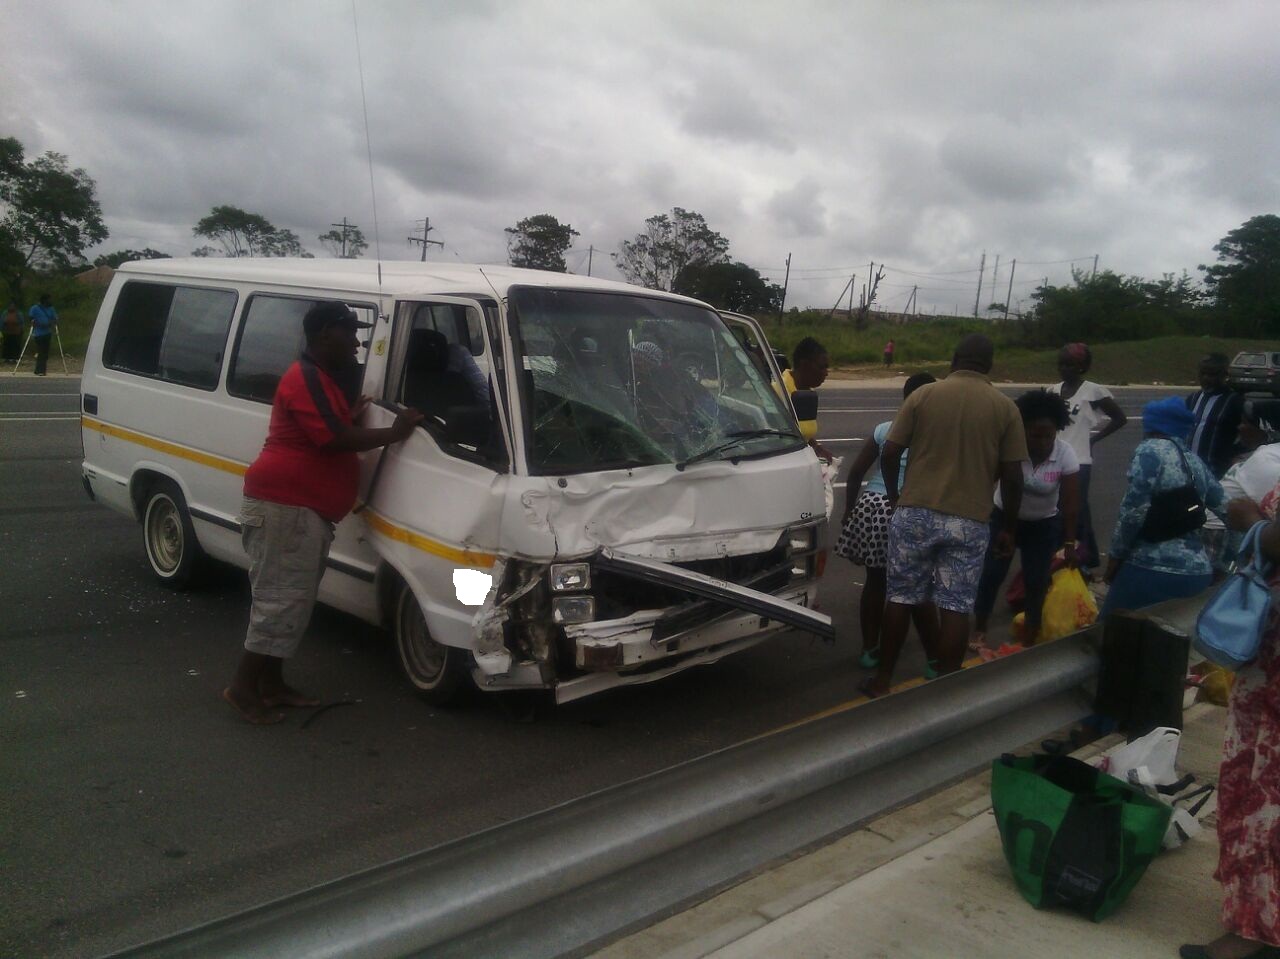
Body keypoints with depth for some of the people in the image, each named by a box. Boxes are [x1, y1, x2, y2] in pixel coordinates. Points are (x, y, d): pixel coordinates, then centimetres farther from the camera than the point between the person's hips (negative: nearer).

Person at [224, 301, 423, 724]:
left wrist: (351, 416, 12)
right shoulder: (305, 379, -15)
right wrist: (394, 432, -13)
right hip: (284, 507, -11)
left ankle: (271, 682, 23)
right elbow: (335, 439, -21)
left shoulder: (322, 379, 19)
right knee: (282, 600, -7)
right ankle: (244, 687, 2)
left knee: (293, 600, 14)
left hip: (304, 509, 11)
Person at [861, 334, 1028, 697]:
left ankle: (882, 680, 19)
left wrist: (894, 496, 15)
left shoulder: (923, 395, 0)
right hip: (969, 521, 0)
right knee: (956, 606, 6)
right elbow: (1012, 477, -1)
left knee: (901, 597, 11)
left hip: (916, 512, 1)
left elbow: (889, 454, -2)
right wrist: (1008, 527, 10)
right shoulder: (1005, 407, 1)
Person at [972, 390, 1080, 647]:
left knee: (1036, 581, 2)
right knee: (992, 573, -2)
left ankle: (1030, 640, 16)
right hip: (1005, 517, -1)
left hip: (1043, 524, 1)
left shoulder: (1066, 454, -22)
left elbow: (1070, 503, -16)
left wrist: (1070, 542, -13)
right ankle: (979, 630, 15)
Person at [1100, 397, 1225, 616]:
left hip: (1154, 570, -7)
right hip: (1198, 572, 7)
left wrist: (1115, 556, -5)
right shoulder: (1195, 460, 15)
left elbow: (1134, 510, -15)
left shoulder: (1150, 450, -5)